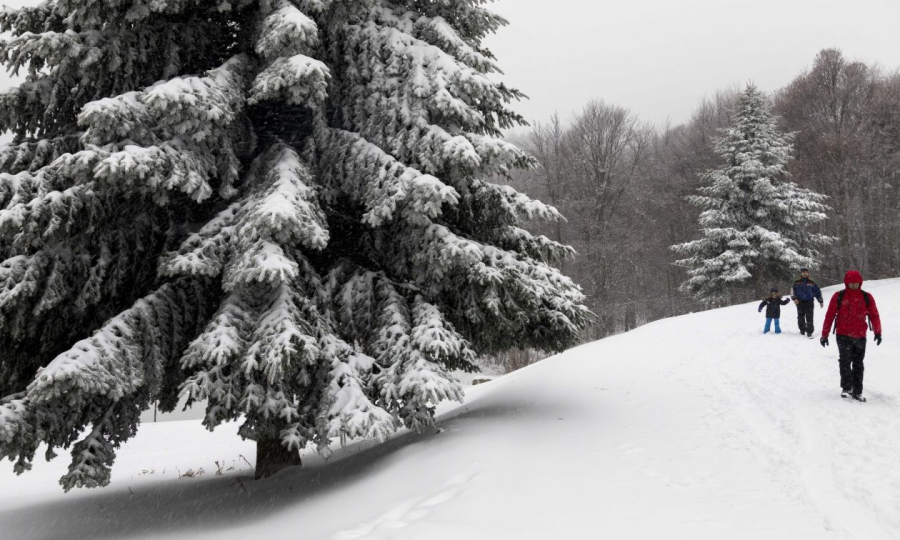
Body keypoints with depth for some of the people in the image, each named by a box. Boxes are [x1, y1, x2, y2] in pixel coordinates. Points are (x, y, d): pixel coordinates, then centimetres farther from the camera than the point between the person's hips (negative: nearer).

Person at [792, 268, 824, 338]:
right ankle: (802, 330, 22)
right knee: (801, 318, 5)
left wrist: (820, 301, 13)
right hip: (800, 303, 1)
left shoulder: (812, 283, 9)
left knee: (809, 318, -9)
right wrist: (794, 298, -10)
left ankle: (809, 332, -7)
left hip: (809, 303, -1)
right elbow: (792, 292, 7)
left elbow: (817, 292, 14)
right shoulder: (796, 283, 8)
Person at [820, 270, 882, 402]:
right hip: (843, 335, -3)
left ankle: (857, 391, 14)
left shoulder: (867, 297, 2)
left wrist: (877, 332, -4)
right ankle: (846, 388, -7)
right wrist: (824, 335, -2)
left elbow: (874, 315, 5)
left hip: (860, 336, 3)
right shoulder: (839, 296, -4)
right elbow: (829, 315, -2)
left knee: (858, 364, 8)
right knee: (845, 361, -15)